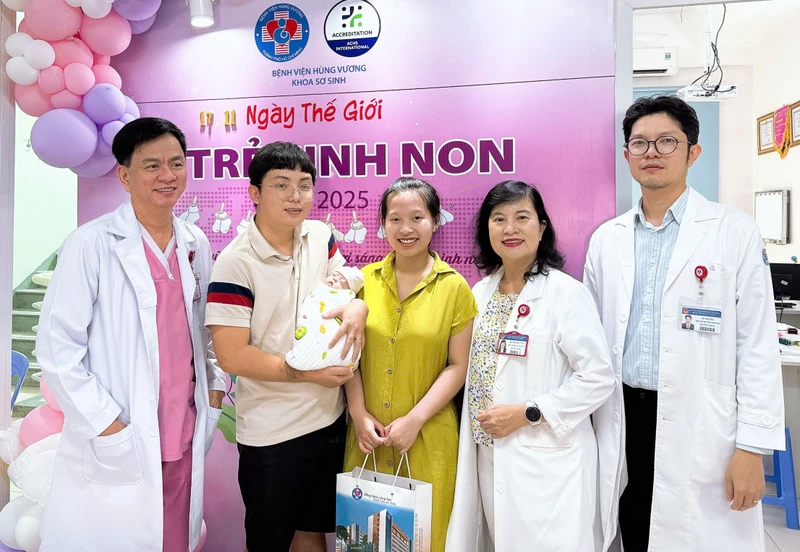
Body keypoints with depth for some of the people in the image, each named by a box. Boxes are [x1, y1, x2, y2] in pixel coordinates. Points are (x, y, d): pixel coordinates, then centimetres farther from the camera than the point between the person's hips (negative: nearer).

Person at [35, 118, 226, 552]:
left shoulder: (195, 244, 6)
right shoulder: (91, 244, -10)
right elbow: (57, 348, -10)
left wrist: (215, 387, 6)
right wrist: (106, 426, -12)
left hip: (185, 442, 5)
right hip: (113, 448, -4)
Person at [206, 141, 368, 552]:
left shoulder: (321, 237, -2)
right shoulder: (236, 263, -18)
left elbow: (349, 283, 8)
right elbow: (232, 356, -19)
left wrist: (357, 305, -15)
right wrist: (308, 373, -19)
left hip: (329, 418, 5)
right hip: (271, 433, -5)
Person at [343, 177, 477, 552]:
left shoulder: (455, 287, -4)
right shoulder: (365, 279, 2)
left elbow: (458, 365, -5)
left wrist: (415, 419, -12)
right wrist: (359, 414, -5)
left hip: (427, 440, -2)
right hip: (368, 437, 2)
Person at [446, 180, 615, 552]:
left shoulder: (566, 292, -11)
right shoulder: (481, 292, 7)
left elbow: (598, 378, -13)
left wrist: (526, 413, -16)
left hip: (545, 460, -5)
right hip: (486, 453, 6)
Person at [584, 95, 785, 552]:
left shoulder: (736, 232, -4)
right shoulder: (607, 239, 6)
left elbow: (758, 346, -6)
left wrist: (752, 446, -9)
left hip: (700, 428, -3)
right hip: (623, 418, 4)